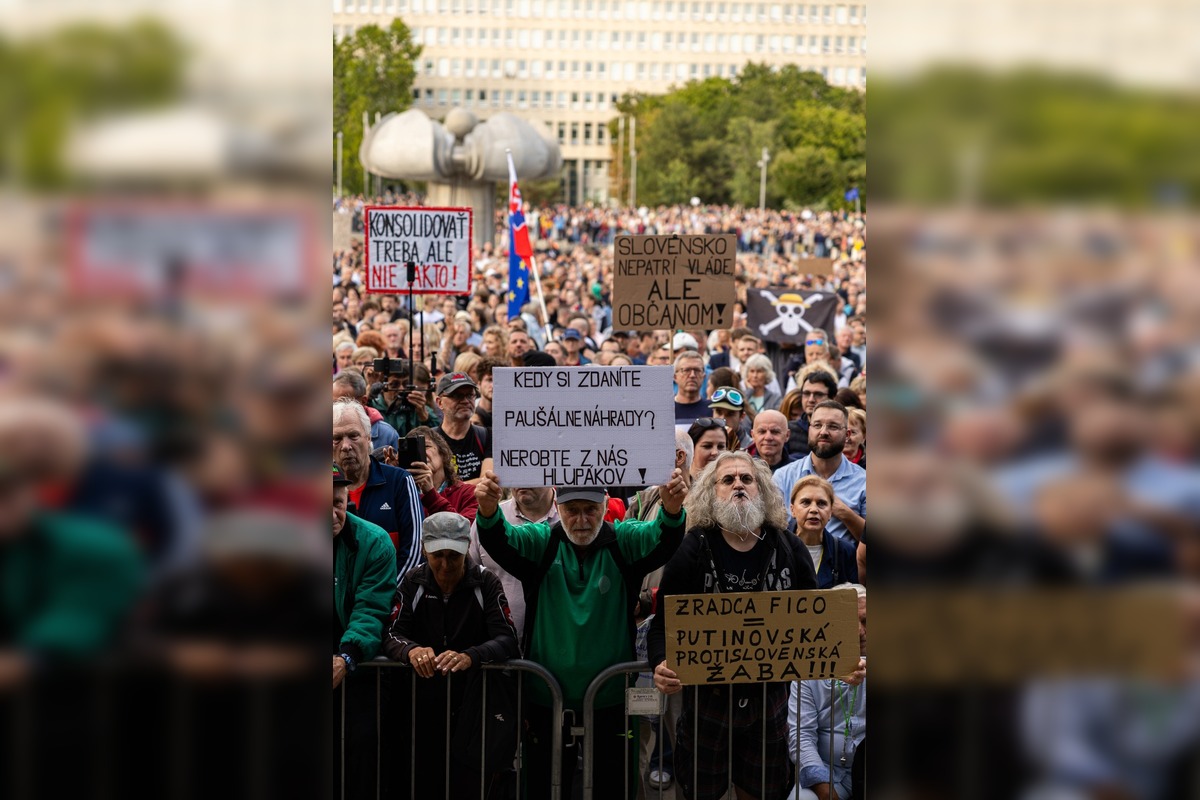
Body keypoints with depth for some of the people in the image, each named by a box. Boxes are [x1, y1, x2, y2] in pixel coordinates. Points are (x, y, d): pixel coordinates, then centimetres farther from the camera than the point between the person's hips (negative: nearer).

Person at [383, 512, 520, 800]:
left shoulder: (485, 583, -5)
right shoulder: (413, 583, 3)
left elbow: (507, 640, -14)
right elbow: (392, 637, -5)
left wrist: (469, 657, -35)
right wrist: (411, 650, -30)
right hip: (423, 698, 2)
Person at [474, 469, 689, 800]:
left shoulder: (623, 542, -3)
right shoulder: (541, 542, -2)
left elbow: (660, 538, -21)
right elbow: (501, 541, -19)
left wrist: (672, 511, -45)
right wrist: (488, 512, -43)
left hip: (611, 699, 0)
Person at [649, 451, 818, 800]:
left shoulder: (789, 549, 0)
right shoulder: (693, 549, -8)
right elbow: (664, 621, -8)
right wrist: (662, 664, -28)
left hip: (770, 694, 2)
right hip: (708, 694, -2)